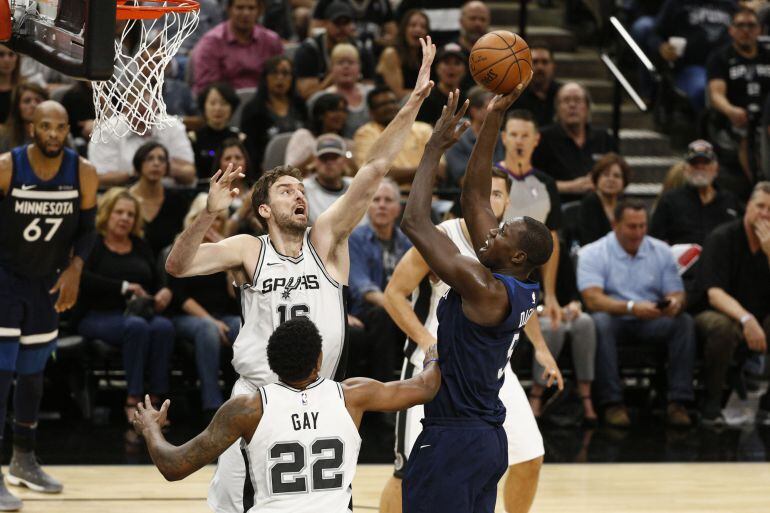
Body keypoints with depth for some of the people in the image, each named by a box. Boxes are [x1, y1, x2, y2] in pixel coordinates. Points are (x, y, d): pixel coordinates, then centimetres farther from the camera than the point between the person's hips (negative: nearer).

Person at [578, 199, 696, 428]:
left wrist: (675, 304, -24)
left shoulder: (661, 252, 8)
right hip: (615, 319, -3)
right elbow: (593, 299, -18)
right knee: (600, 322, -36)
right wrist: (632, 307, -33)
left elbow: (677, 295, 3)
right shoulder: (592, 253, -4)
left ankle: (678, 401, -26)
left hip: (653, 322, 3)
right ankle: (612, 402, -33)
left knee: (685, 322, -25)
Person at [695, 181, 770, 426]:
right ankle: (711, 405, -23)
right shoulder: (722, 239, -10)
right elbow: (715, 294, -22)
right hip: (717, 314, -4)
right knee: (723, 327, -39)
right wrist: (746, 320, -38)